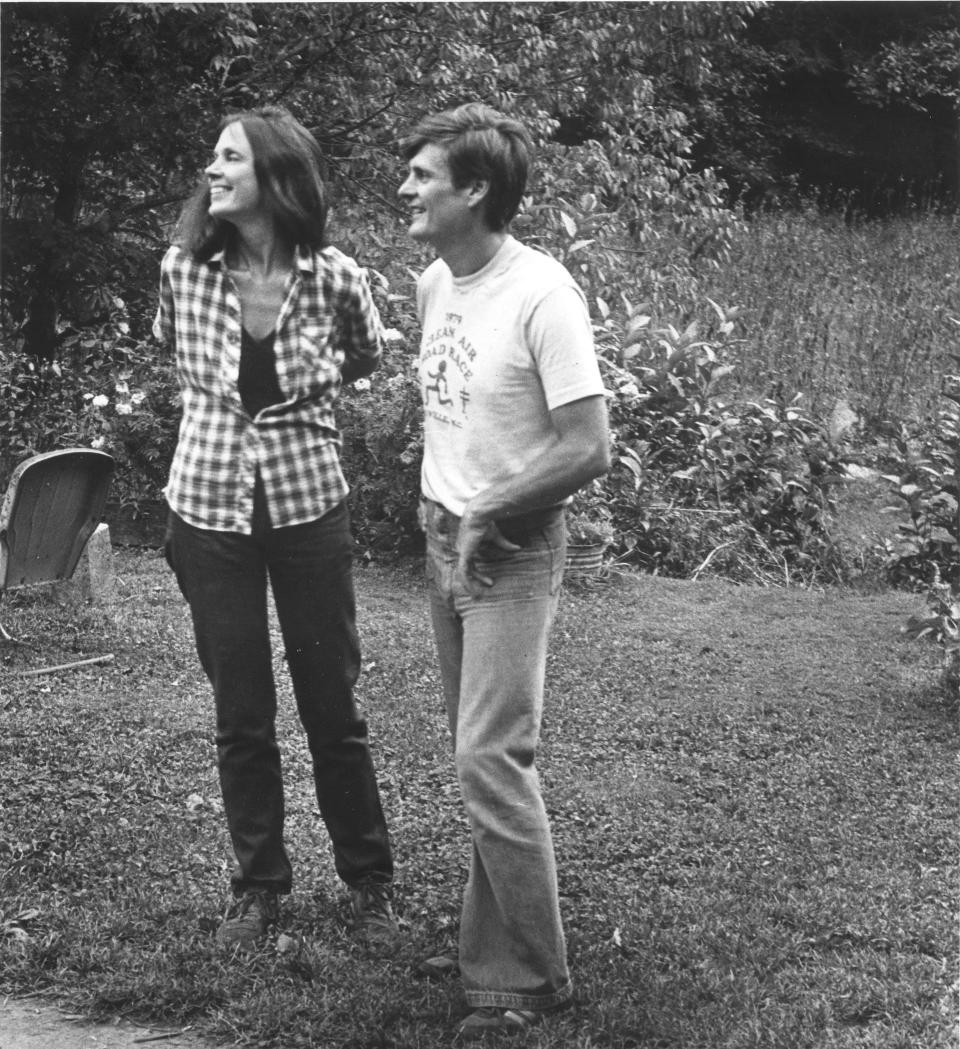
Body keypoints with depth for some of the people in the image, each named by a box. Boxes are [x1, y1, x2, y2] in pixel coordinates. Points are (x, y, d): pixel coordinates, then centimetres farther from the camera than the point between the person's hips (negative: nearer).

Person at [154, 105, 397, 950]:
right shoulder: (183, 270, -7)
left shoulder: (336, 279, -11)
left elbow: (367, 359, 11)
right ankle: (258, 887, 24)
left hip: (308, 505, -1)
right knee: (240, 714, 9)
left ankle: (370, 883, 23)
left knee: (333, 706, 7)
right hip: (210, 508, 1)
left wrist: (302, 392, 4)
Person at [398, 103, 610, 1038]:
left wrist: (488, 516, -14)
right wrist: (434, 500, 11)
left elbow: (587, 448, -21)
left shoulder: (541, 294, -19)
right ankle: (489, 946, 23)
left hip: (512, 551, -8)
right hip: (446, 540, 8)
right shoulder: (433, 284, 5)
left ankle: (531, 976, 2)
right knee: (479, 758, 12)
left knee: (489, 759, -10)